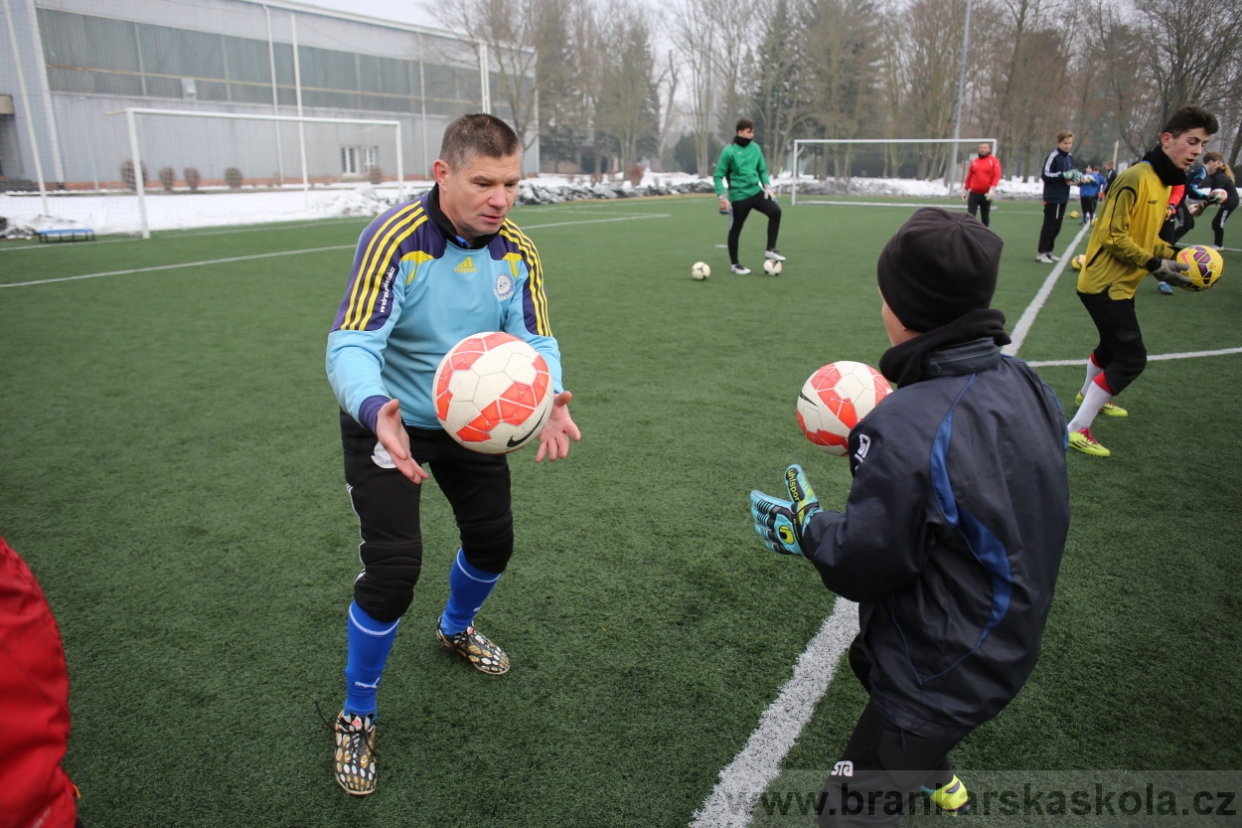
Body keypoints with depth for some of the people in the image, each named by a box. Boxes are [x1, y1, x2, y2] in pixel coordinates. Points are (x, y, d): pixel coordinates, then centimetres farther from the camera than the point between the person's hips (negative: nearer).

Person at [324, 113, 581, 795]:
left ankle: (455, 629, 51)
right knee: (392, 568, -12)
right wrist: (377, 410, -56)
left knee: (493, 542, 14)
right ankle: (356, 717, 16)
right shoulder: (395, 238, -28)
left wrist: (548, 402, -35)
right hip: (388, 423, -5)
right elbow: (351, 345, -34)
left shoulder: (517, 250, -11)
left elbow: (535, 341, -13)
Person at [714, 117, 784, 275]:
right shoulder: (729, 151, -9)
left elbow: (762, 170, 17)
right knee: (735, 229, 3)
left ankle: (770, 250, -4)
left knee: (775, 211, -15)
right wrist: (722, 197, -14)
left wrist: (767, 186, 2)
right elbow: (718, 175, -6)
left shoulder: (755, 148, 6)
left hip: (756, 192, 5)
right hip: (738, 196, -4)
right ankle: (734, 263, 21)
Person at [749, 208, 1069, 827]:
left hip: (943, 676, -9)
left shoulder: (907, 429, -33)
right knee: (868, 657, 37)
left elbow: (860, 565, -24)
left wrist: (804, 526, -5)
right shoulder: (1024, 387, -7)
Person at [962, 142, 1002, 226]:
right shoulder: (974, 161, 10)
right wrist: (965, 190, 13)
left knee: (984, 216, 9)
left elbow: (997, 176, -8)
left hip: (986, 194, -2)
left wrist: (992, 188, -19)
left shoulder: (994, 161, 1)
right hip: (973, 193, 2)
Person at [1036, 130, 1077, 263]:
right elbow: (1046, 175, -16)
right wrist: (1063, 175, -23)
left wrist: (1074, 178, 3)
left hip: (1063, 197, 8)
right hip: (1052, 197, -8)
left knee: (1056, 226, 10)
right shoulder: (1053, 156, -11)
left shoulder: (1070, 157, 14)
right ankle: (1041, 252, -2)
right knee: (1049, 225, -7)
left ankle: (1048, 251, 17)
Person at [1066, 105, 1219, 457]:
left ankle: (1089, 394, 50)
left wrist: (1173, 257, 3)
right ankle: (1077, 428, -7)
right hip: (1104, 284, -10)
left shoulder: (1165, 182, 10)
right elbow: (1112, 236, -22)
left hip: (1121, 285, 10)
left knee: (1114, 346, 26)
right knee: (1132, 358, -12)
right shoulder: (1136, 179, -19)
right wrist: (1155, 265, -19)